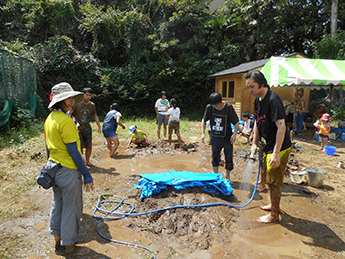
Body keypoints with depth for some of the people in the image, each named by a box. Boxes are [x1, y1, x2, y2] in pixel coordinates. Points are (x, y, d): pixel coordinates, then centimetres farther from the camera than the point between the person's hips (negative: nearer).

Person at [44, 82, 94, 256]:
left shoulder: (50, 118, 7)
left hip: (53, 168, 9)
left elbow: (49, 147, 14)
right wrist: (87, 174, -17)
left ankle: (59, 242, 37)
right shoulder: (66, 120, -21)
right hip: (68, 170, -9)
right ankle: (70, 248, 23)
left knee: (57, 206, 20)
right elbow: (73, 151, -22)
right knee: (71, 209, 6)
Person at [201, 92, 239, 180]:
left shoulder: (228, 107, -17)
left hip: (227, 138, -2)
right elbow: (204, 120, 3)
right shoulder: (209, 107, -12)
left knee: (229, 158, 7)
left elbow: (236, 122, -7)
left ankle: (227, 176, 26)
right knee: (215, 157, 14)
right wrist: (203, 133, -5)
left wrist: (234, 133, -18)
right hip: (215, 137, 2)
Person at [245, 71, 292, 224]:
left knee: (274, 182, 4)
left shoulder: (273, 100, -24)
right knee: (268, 178, 21)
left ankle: (274, 214, 22)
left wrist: (276, 153, -28)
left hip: (279, 148, -9)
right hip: (267, 146, 9)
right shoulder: (258, 100, 5)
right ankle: (273, 205, 41)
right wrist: (254, 143, 13)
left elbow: (281, 126, -27)